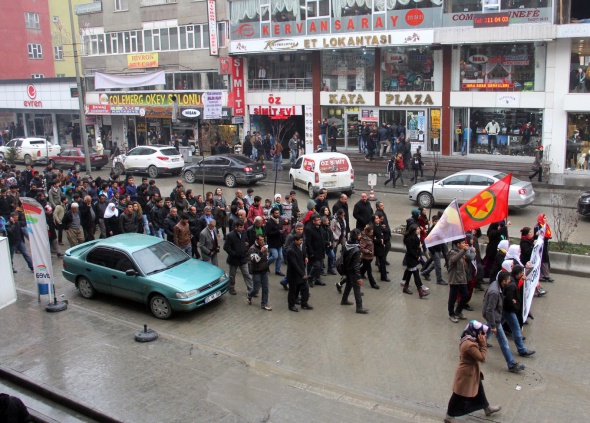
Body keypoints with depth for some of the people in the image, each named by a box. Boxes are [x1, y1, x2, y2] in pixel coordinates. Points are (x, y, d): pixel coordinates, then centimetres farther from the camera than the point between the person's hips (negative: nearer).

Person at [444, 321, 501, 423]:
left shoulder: (468, 340, -2)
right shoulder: (470, 345, -35)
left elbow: (477, 354, 11)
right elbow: (482, 358, -27)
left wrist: (481, 343, -1)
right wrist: (483, 343, -25)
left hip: (472, 373, 10)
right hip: (466, 374, -10)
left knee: (479, 391, 29)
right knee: (459, 397, 7)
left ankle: (487, 408, 51)